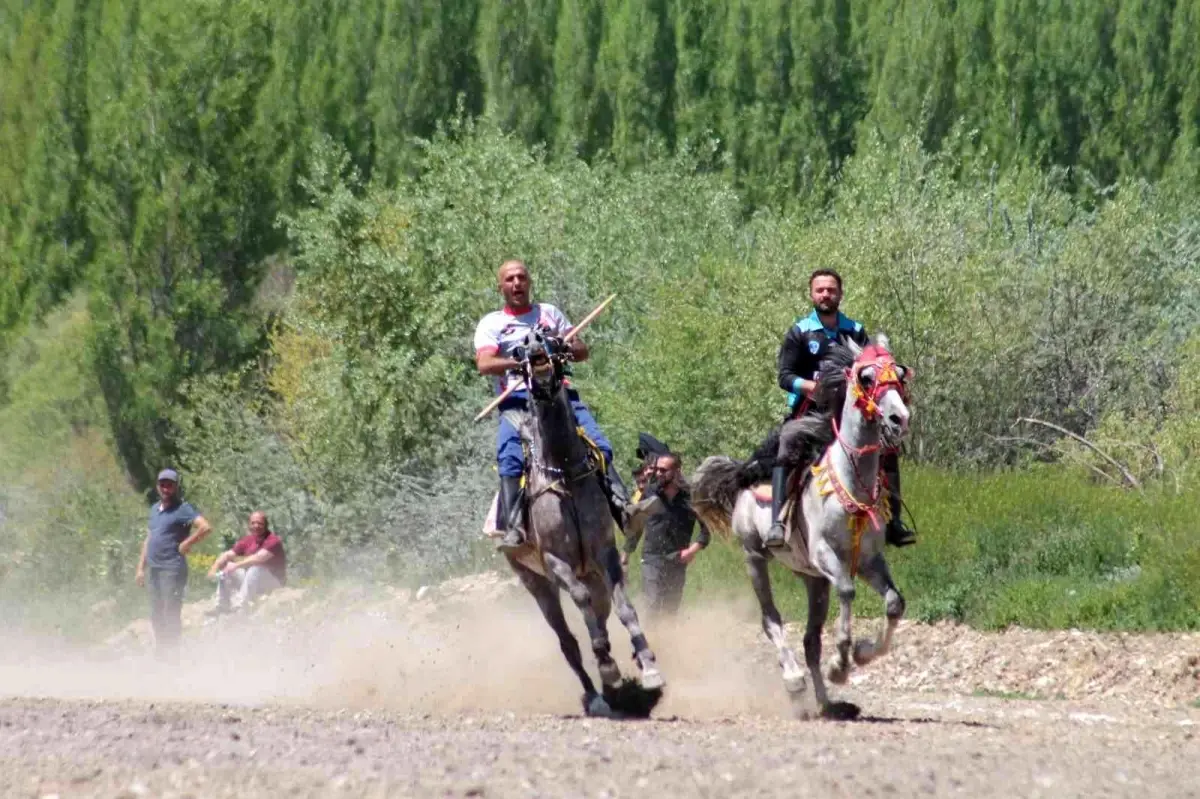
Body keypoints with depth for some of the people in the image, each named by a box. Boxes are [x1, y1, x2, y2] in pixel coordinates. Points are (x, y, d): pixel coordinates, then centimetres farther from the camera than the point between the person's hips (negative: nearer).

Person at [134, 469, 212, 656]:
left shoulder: (182, 509, -8)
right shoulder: (155, 509, 17)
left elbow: (205, 527, -22)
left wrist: (185, 545, -14)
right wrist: (141, 568, 17)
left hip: (172, 568, -8)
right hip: (153, 569, 8)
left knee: (171, 614, -7)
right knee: (156, 616, 13)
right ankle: (160, 653, 21)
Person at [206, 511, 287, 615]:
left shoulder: (273, 540, -18)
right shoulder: (247, 540, 1)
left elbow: (259, 558, -33)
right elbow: (227, 555, 1)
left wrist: (236, 565, -37)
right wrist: (214, 568, -17)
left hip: (274, 582, -7)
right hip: (251, 579, 7)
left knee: (255, 569, -35)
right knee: (225, 568, -2)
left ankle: (239, 606, -37)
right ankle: (222, 607, -7)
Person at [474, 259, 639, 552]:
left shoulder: (549, 313, 21)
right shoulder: (491, 324, 12)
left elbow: (582, 351, 16)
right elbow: (484, 364, -6)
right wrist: (518, 363, -24)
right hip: (516, 399, -3)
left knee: (599, 444, -17)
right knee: (509, 456, -28)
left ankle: (621, 506, -18)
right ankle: (513, 526, -34)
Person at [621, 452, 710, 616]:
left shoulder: (690, 496, -4)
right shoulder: (649, 493, -1)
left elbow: (706, 527, 2)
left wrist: (694, 549, -13)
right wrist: (626, 554, 9)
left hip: (677, 560, 1)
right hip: (652, 558, -1)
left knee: (672, 608, 9)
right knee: (654, 605, -14)